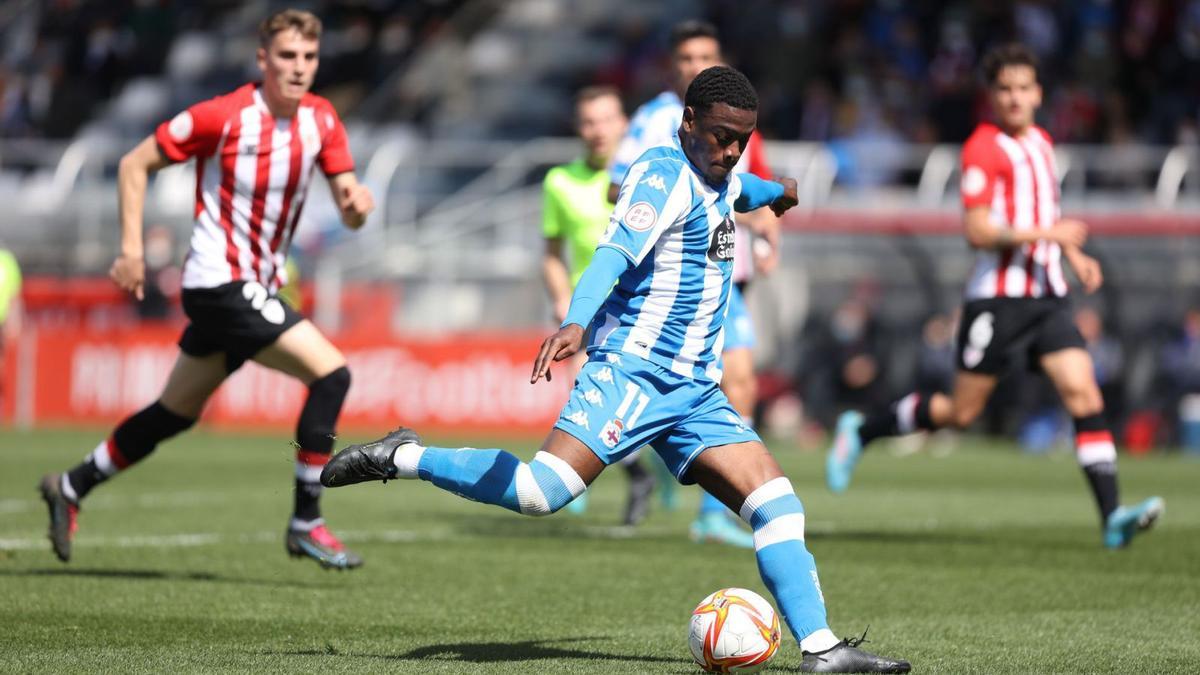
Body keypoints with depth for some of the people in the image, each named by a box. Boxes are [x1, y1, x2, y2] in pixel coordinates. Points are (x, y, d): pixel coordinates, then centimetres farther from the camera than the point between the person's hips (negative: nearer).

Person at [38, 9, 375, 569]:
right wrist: (132, 247, -12)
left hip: (256, 287, 7)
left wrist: (357, 203, -21)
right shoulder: (223, 116, -15)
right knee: (330, 373, -18)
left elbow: (348, 212, 3)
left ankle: (71, 487, 33)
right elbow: (136, 163, -6)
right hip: (221, 282, -7)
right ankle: (305, 523, -10)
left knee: (177, 412, 17)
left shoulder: (321, 121, 2)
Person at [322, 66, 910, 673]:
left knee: (774, 500, -3)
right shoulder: (664, 173, -10)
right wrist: (575, 323, -43)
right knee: (540, 492, -24)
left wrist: (777, 190, 69)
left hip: (693, 390, 9)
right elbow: (614, 253, -26)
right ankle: (402, 458, -6)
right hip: (631, 370, -9)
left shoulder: (723, 182, 19)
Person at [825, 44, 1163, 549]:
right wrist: (1047, 233, -23)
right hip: (997, 296, -6)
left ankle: (1112, 516, -15)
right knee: (961, 411, 2)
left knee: (1085, 396, -10)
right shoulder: (983, 148, -10)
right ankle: (860, 431, 25)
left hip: (1047, 296, 6)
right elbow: (977, 231, -18)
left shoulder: (1040, 142, 15)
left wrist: (1073, 255, 16)